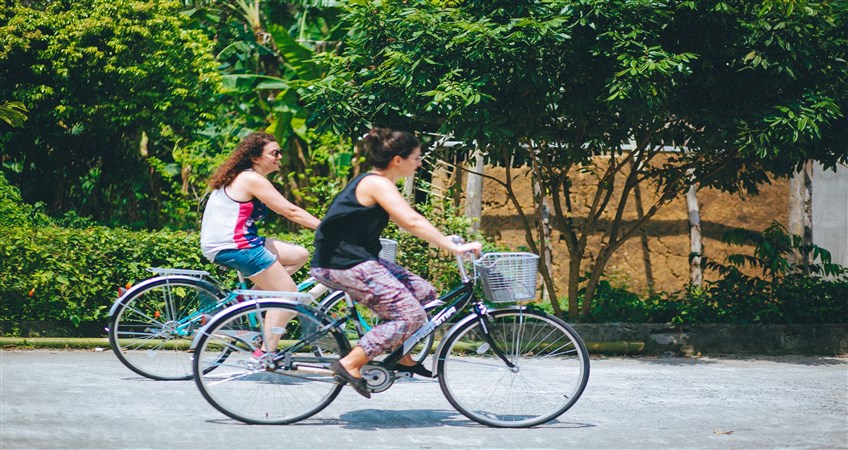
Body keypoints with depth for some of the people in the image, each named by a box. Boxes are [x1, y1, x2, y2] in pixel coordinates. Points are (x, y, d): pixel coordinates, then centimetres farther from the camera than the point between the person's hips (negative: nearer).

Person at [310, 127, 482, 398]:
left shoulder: (373, 182, 16)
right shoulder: (377, 183, -15)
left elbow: (403, 222, 25)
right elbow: (413, 222, -26)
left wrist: (442, 241, 18)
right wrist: (453, 247, -27)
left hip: (356, 259, 10)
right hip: (342, 264, -10)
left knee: (424, 293, 9)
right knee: (411, 315, -15)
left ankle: (401, 357, 18)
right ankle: (350, 365, -13)